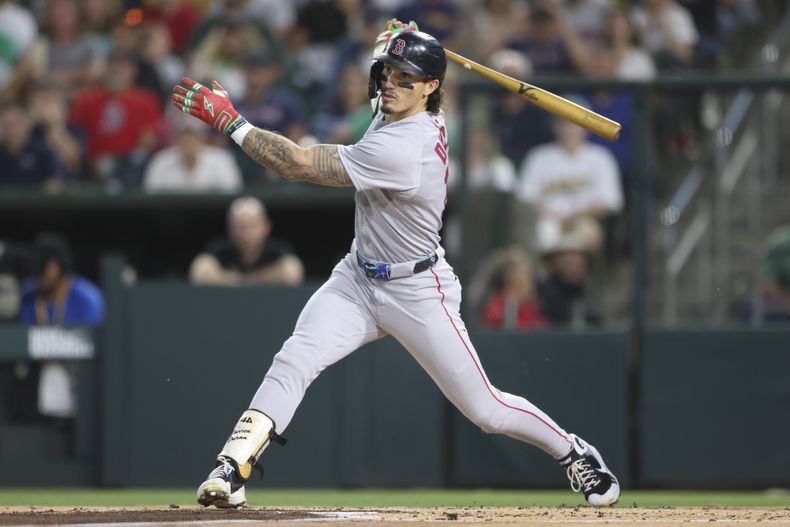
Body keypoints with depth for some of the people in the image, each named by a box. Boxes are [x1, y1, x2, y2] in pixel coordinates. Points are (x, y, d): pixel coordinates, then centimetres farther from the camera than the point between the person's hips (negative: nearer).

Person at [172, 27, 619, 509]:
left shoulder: (400, 149, -29)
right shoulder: (427, 121, -3)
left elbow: (299, 166, -30)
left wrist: (229, 120, -29)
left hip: (416, 293, -8)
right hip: (359, 278, 8)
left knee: (485, 409, 3)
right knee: (293, 361, -15)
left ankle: (574, 452, 27)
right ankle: (232, 471, -21)